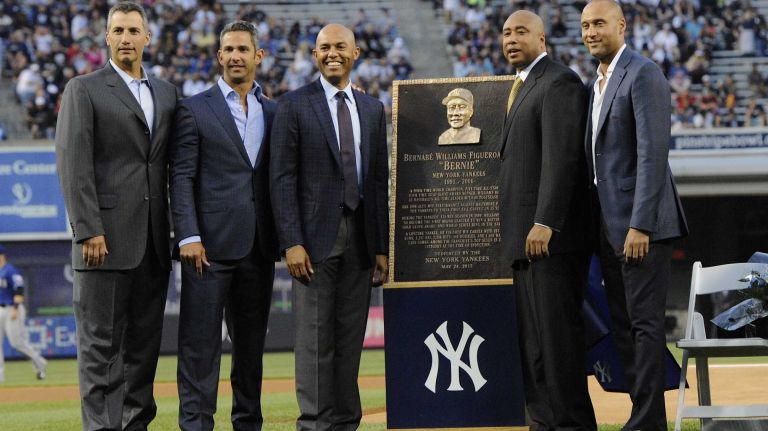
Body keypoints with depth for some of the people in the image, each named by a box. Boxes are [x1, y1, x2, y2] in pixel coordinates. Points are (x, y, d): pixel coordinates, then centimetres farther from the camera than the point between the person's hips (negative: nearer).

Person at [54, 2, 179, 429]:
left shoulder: (167, 93, 15)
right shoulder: (84, 90, 0)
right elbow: (73, 165, -7)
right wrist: (88, 230, -15)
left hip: (154, 242, 5)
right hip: (107, 238, -5)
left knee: (145, 342, 7)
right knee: (101, 343, -4)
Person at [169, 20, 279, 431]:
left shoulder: (273, 113, 14)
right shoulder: (194, 109, 1)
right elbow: (181, 177, -5)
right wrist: (189, 236, -14)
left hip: (259, 247, 5)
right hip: (210, 243, -4)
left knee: (252, 340, 10)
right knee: (200, 340, -5)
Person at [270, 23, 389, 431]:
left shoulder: (372, 109, 14)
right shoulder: (294, 105, 0)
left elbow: (379, 180, 14)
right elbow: (282, 178, -5)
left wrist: (382, 246, 9)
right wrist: (291, 242, -13)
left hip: (359, 239, 4)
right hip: (316, 236, -4)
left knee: (351, 338, 6)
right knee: (315, 338, -5)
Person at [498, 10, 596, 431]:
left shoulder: (559, 83, -8)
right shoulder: (522, 87, 21)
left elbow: (561, 157, -17)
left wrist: (545, 223, -23)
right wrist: (511, 230, 16)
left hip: (550, 235, -9)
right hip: (522, 236, 10)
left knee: (556, 330, -8)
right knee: (531, 337, 8)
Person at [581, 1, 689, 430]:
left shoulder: (644, 75, -11)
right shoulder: (599, 83, 18)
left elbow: (653, 153, -18)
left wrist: (640, 225, -23)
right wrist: (598, 227, 15)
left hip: (641, 221, -9)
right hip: (609, 225, 9)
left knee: (645, 322, -8)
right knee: (623, 325, 10)